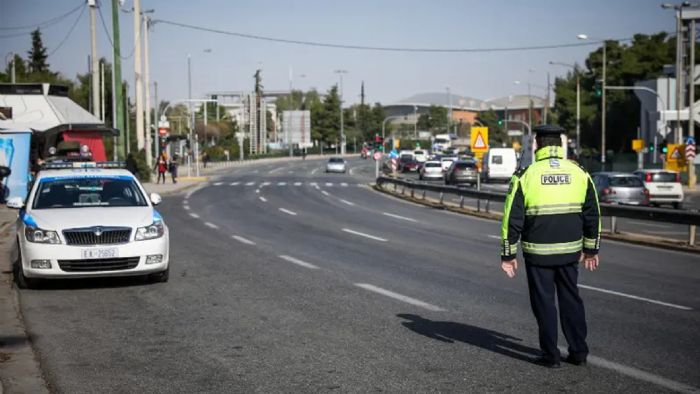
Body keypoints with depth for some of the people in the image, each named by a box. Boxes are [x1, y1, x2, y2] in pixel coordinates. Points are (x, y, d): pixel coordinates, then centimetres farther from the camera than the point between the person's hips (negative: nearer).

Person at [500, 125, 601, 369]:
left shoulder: (525, 175, -8)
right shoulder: (579, 173, 2)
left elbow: (512, 219, -8)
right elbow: (592, 215, 8)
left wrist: (508, 255, -1)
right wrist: (591, 249, 17)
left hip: (538, 253, -3)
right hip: (570, 250, 3)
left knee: (544, 303, 7)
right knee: (571, 299, 16)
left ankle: (551, 355, 10)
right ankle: (578, 351, 20)